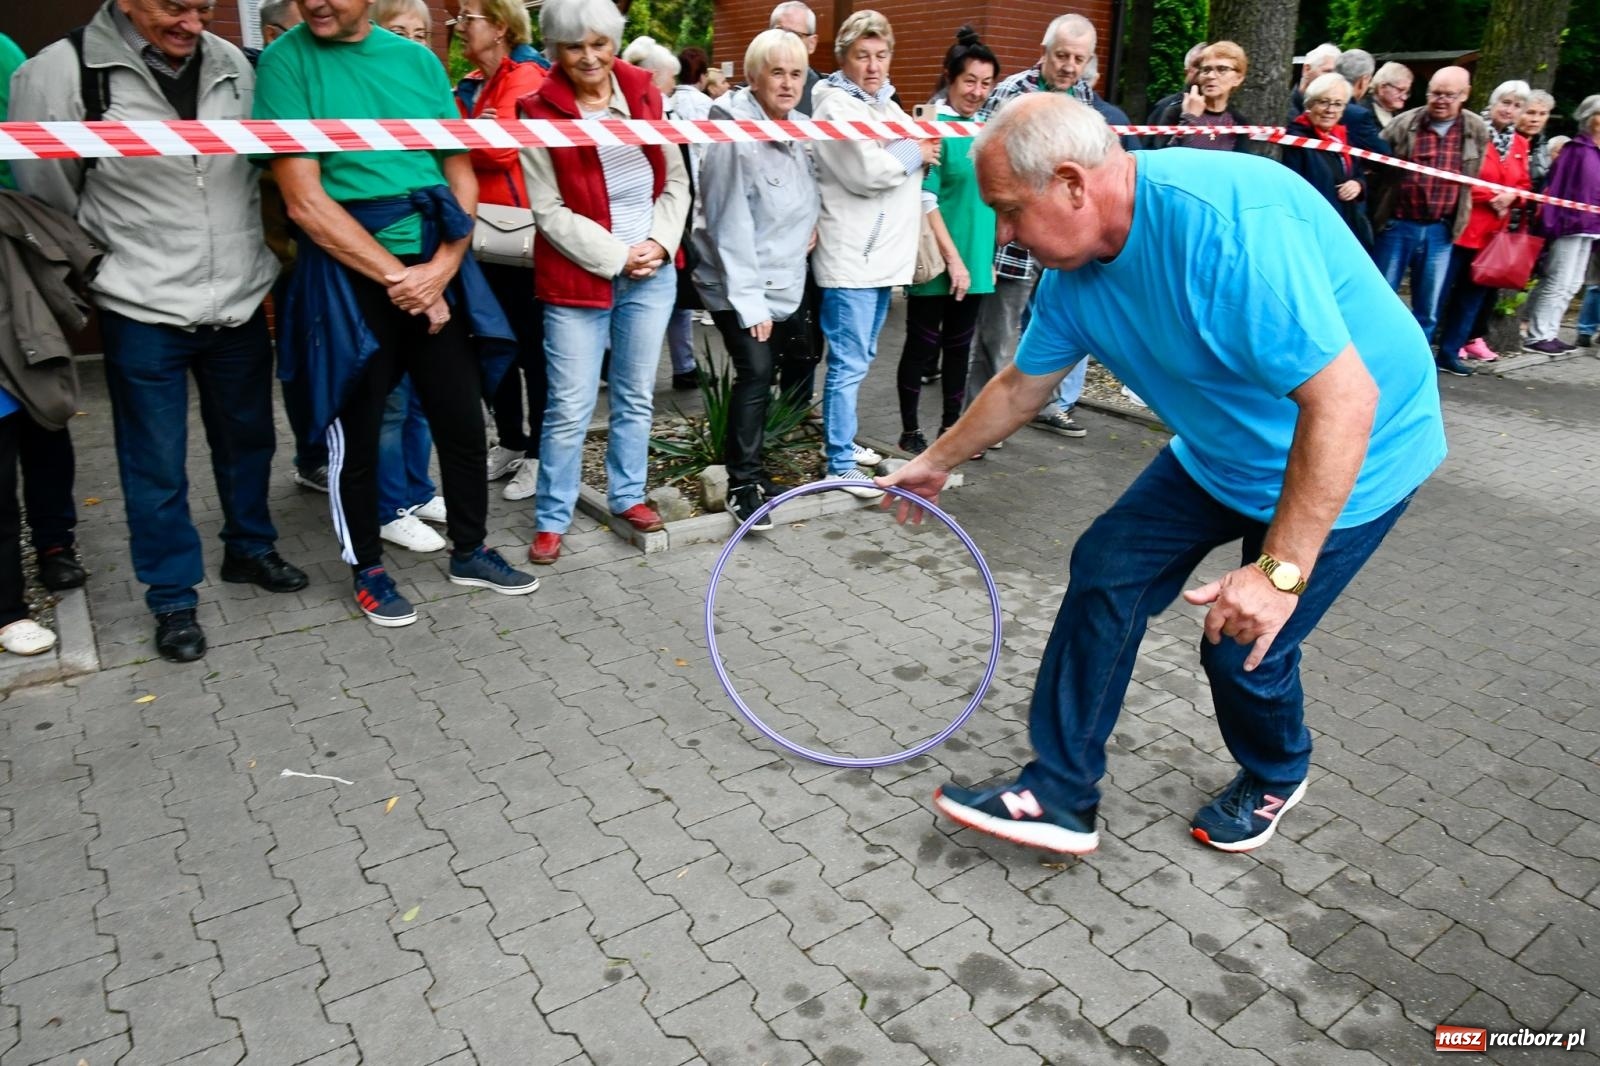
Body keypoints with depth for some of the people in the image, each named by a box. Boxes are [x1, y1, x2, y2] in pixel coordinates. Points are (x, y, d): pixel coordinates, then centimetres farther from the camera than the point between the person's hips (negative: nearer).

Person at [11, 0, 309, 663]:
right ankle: (172, 599, 22)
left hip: (241, 302, 4)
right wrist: (109, 270, 6)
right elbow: (47, 201, -2)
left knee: (248, 440, 18)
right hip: (143, 313, -4)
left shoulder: (233, 66, 1)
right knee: (157, 465, 6)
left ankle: (250, 549, 40)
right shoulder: (60, 73, -12)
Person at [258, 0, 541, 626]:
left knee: (463, 418, 8)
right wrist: (395, 276, -14)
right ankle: (367, 568, 24)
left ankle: (469, 550, 26)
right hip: (349, 274, -3)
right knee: (356, 432, 7)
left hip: (435, 268, 4)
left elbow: (460, 174, 5)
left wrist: (441, 267, -9)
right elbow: (305, 200, -12)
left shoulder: (418, 59, 6)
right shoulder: (286, 61, -5)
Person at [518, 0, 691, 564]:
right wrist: (616, 257, -14)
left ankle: (626, 495, 29)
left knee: (636, 396, 13)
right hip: (577, 278, -4)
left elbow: (675, 181, 8)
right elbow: (550, 211, -9)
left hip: (652, 274, 4)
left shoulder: (643, 94, 5)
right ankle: (551, 518, 12)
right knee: (570, 407, -2)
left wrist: (659, 243, -8)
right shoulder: (538, 112, -6)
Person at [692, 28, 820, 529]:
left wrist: (813, 224, 5)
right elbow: (730, 228, -21)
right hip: (741, 287, -8)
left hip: (787, 283, 8)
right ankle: (743, 483, -5)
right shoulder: (733, 137, -18)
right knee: (756, 374, -16)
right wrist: (748, 301, -23)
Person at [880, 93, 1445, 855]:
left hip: (1346, 456, -7)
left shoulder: (1230, 221, -35)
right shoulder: (1073, 270, -8)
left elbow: (1343, 398, -36)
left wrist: (1281, 570, -36)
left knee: (1244, 644, -5)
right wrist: (937, 463, 19)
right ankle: (1060, 795, 9)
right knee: (1106, 570, 0)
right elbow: (1020, 385, 9)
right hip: (1219, 450, 8)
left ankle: (1274, 779, 31)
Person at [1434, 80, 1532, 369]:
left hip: (1495, 231, 7)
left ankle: (1450, 349, 12)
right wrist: (1491, 197, -14)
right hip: (1462, 226, -7)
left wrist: (1512, 196, -5)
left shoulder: (1520, 145, 14)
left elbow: (1525, 185, 18)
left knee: (1475, 291, 7)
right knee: (1443, 289, -5)